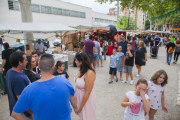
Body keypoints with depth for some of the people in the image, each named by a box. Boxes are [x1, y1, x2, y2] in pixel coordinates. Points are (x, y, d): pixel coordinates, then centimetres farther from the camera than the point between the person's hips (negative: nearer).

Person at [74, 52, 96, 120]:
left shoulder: (89, 73, -28)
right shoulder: (81, 70, -4)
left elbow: (87, 93, -23)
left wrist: (80, 107, -15)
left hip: (87, 100, -7)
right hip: (79, 98, 7)